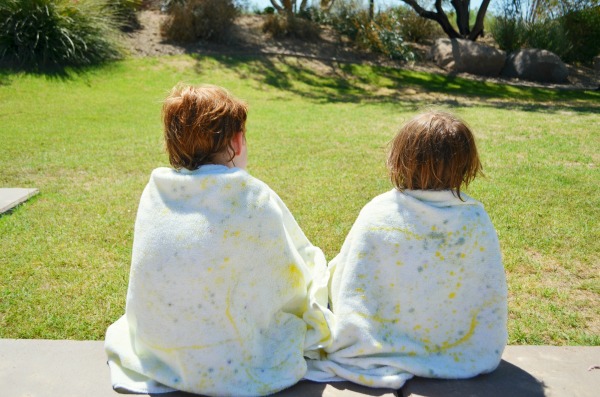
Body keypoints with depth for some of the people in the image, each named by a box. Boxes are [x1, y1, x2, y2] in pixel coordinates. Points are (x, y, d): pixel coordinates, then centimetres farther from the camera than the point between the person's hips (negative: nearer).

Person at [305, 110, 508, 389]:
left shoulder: (376, 214, -20)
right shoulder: (476, 220, -16)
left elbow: (343, 287, -12)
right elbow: (492, 297, -5)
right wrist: (488, 354, 13)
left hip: (382, 352, -2)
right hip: (458, 355, 3)